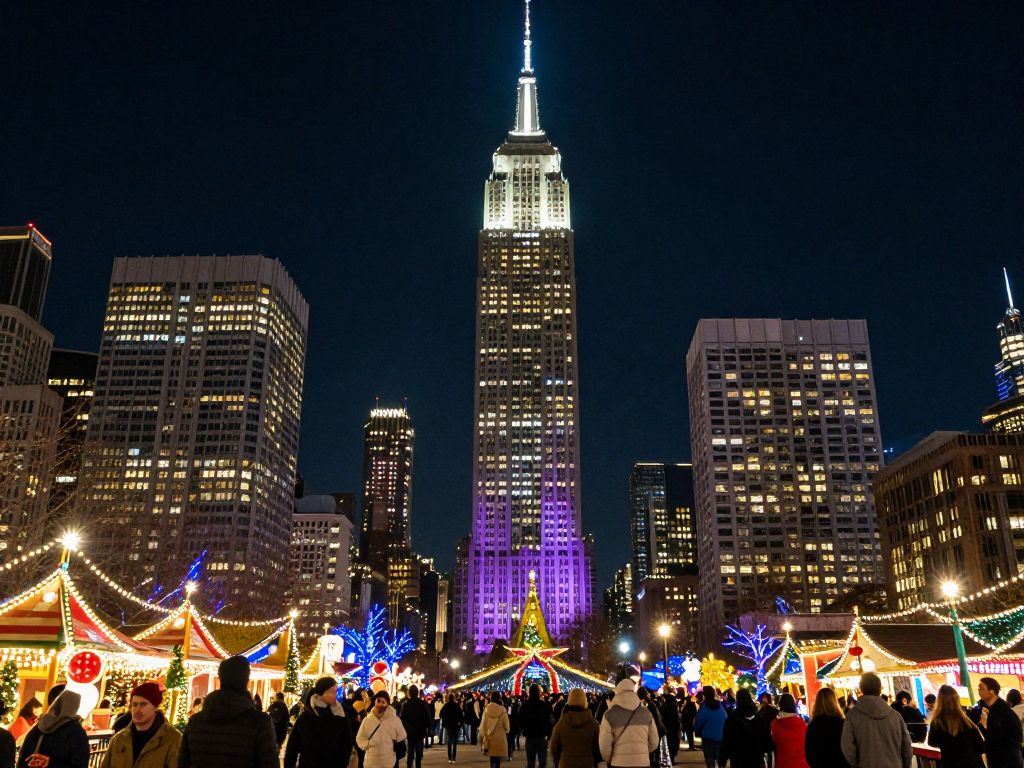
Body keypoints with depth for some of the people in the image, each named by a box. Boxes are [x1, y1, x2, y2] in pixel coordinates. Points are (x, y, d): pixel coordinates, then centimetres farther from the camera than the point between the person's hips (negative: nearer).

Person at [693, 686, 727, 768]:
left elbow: (698, 722, -7)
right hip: (721, 737, 4)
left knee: (710, 761, 3)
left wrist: (697, 731, 12)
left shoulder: (705, 707, -11)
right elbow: (726, 720, 7)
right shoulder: (720, 706, 1)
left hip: (708, 737, -4)